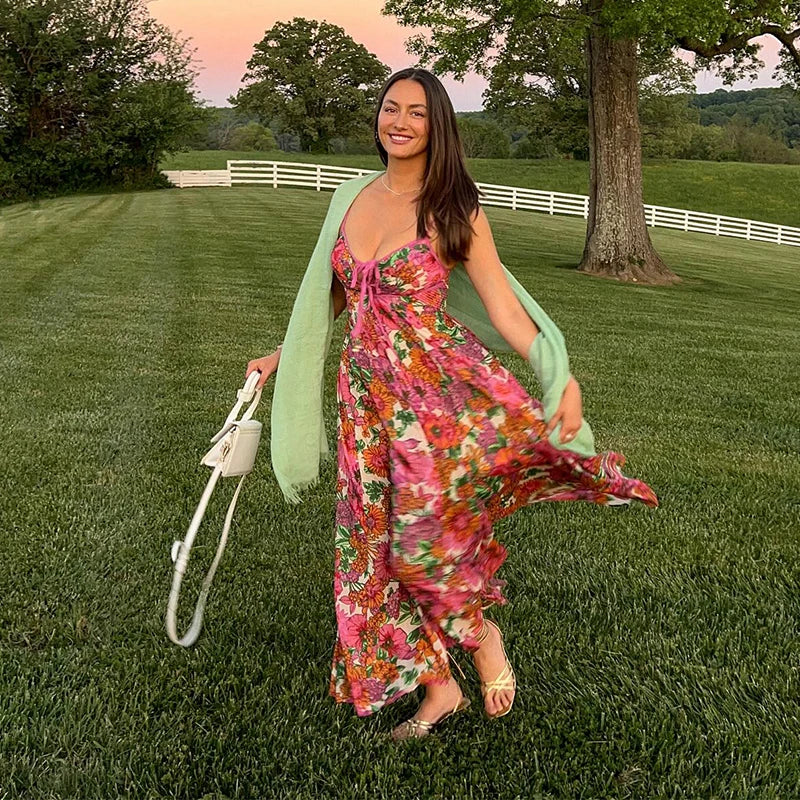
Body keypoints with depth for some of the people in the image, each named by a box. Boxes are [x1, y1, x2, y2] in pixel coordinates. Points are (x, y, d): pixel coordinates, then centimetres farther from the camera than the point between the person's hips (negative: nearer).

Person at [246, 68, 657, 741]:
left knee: (423, 538, -15)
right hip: (367, 391, 5)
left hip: (438, 383, -5)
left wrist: (564, 381, -18)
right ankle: (439, 688, 23)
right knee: (380, 543, 7)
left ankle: (481, 634, 17)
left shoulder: (454, 209, -4)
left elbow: (504, 306, -7)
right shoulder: (355, 197, 10)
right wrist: (282, 355, 25)